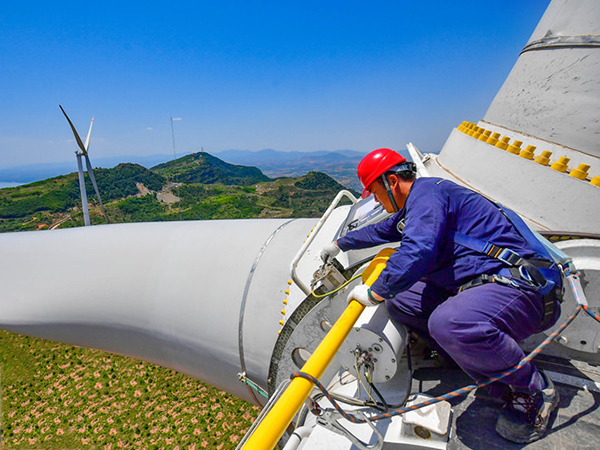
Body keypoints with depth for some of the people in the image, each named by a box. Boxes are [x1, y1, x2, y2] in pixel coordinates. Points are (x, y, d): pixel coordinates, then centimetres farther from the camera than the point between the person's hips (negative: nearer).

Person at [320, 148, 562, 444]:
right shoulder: (415, 205, 19)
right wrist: (340, 244, 46)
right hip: (472, 285, 10)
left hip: (519, 284, -10)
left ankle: (534, 389, -8)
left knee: (450, 323, -37)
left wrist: (374, 293, -17)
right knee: (399, 299, 4)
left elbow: (416, 252, -30)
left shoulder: (426, 191, -14)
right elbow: (381, 230, 36)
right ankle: (478, 360, 6)